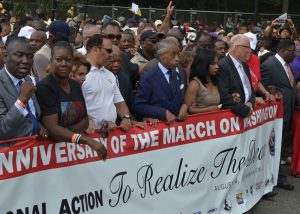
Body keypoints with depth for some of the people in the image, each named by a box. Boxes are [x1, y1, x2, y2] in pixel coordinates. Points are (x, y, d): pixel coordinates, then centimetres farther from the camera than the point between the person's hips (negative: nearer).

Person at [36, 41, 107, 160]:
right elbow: (52, 128, -16)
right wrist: (88, 141, -25)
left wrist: (66, 132, -10)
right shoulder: (44, 87, -9)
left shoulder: (76, 86, 10)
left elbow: (85, 120, 10)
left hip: (78, 146, 5)